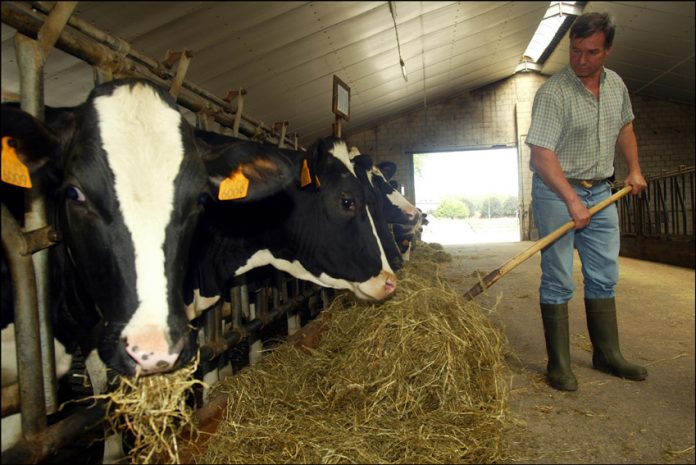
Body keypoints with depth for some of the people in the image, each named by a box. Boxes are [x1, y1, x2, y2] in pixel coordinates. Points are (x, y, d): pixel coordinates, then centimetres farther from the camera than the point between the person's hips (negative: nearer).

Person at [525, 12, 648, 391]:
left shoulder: (616, 85, 7)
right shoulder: (552, 92, -16)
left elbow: (624, 127, 24)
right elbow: (542, 154, -23)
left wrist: (634, 168, 14)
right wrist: (572, 201, -28)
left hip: (600, 191, 7)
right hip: (556, 191, -7)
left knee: (604, 277, 10)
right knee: (558, 280, -4)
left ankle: (607, 354, 22)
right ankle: (558, 363, 5)